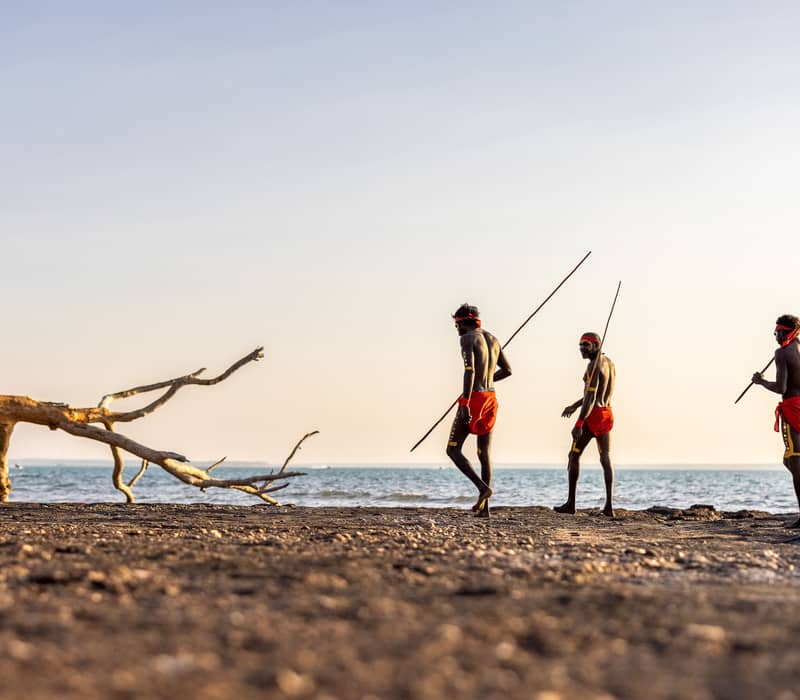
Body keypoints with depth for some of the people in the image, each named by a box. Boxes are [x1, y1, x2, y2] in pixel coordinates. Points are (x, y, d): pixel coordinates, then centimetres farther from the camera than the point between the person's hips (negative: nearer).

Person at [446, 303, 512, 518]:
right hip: (490, 398, 8)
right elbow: (507, 370, 19)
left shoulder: (467, 339, -11)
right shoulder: (493, 339, 14)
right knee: (485, 453, 8)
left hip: (473, 398, -8)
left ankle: (483, 486, -17)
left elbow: (469, 371, -22)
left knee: (453, 450, 1)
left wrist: (464, 404, -24)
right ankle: (484, 507, 4)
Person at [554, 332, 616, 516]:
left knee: (574, 456, 2)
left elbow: (591, 398, -22)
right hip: (607, 414, 9)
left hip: (593, 415, -8)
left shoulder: (594, 366, -16)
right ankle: (609, 505, -3)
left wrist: (579, 424, -25)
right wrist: (575, 405, 29)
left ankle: (571, 503, 1)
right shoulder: (609, 362, 14)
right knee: (606, 459, 5)